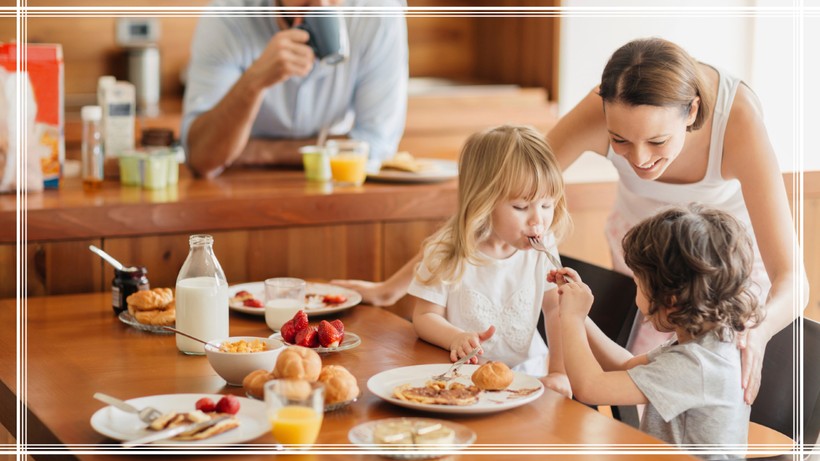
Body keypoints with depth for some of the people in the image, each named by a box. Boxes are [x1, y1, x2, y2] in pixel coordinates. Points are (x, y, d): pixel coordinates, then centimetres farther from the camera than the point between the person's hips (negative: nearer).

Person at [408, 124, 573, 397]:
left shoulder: (542, 249, -3)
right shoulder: (446, 253, -11)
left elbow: (556, 309, 4)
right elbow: (425, 316, -5)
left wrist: (560, 372, -5)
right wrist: (456, 338, -25)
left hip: (527, 371, 2)